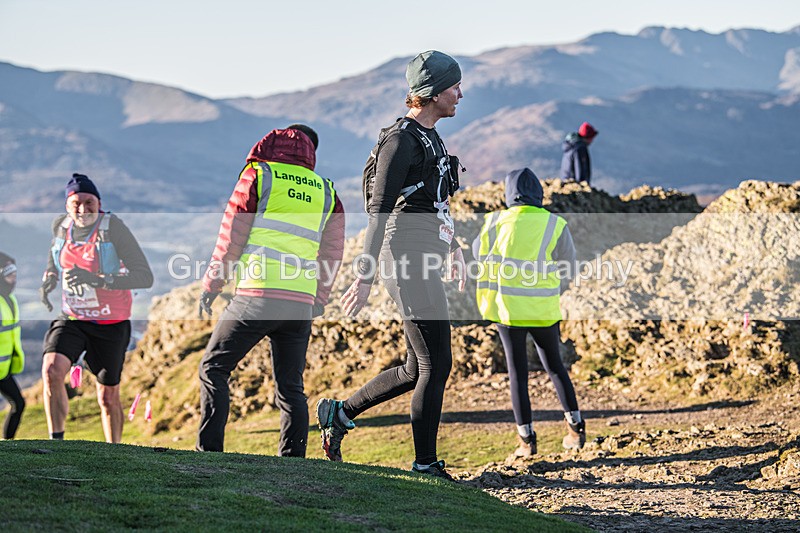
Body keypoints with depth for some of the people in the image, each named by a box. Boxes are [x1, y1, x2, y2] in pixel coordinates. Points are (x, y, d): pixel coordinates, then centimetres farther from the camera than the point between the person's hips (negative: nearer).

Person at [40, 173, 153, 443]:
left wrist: (97, 280, -36)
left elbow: (145, 277, -25)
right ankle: (56, 442, -13)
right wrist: (49, 278, 4)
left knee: (108, 397, 7)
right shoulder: (60, 225, -3)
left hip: (111, 325, -3)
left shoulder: (113, 227, -17)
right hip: (70, 319, 3)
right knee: (51, 371, -24)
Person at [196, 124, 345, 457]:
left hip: (258, 295, -4)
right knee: (290, 387, 11)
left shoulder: (258, 176, 5)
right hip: (301, 304, 4)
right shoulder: (326, 193, 17)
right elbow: (332, 253, 17)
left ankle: (208, 450, -5)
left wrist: (211, 285, 11)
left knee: (213, 368, 5)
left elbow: (231, 237, 3)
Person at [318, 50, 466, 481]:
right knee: (435, 367, -5)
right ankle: (425, 464, 4)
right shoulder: (401, 140, -14)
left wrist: (452, 248, 33)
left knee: (417, 371, 13)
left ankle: (339, 413, 25)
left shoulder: (429, 136, 16)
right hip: (407, 264, -10)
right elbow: (379, 212, -18)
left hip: (423, 263, 10)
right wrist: (364, 278, -21)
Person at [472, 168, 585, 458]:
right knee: (554, 365, 18)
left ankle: (526, 439, 4)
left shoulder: (496, 221, -2)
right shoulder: (556, 225, -2)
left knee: (517, 371, 7)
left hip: (507, 307, -1)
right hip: (544, 309, 1)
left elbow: (479, 251, 16)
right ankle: (576, 426, 17)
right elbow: (567, 269, 4)